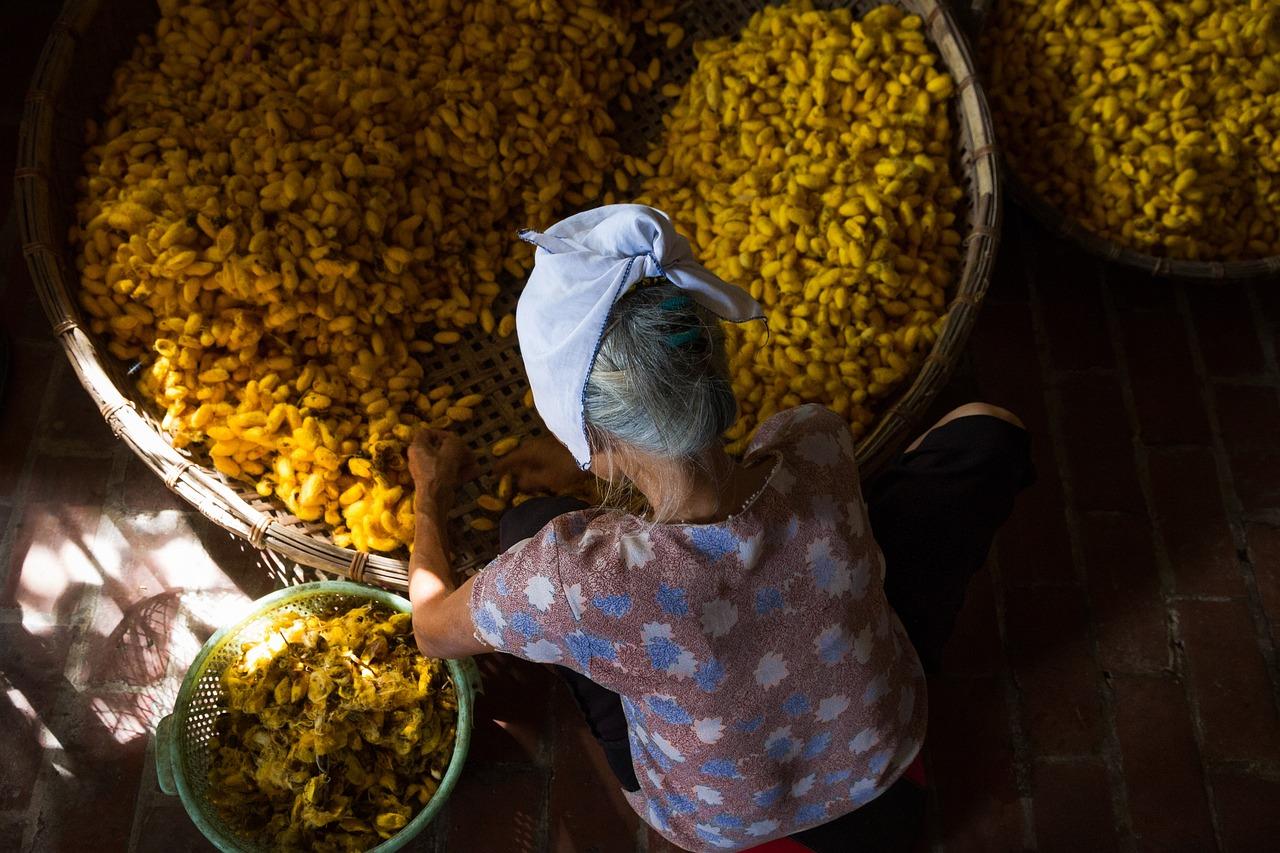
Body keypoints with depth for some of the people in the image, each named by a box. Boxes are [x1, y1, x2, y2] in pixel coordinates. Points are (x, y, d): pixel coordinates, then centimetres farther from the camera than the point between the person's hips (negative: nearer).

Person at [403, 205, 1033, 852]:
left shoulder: (571, 580, -40)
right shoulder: (819, 446, -32)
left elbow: (433, 632, -15)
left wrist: (429, 498, 3)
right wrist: (586, 466, 7)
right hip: (884, 757, 2)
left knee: (525, 523, 4)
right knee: (986, 429, 8)